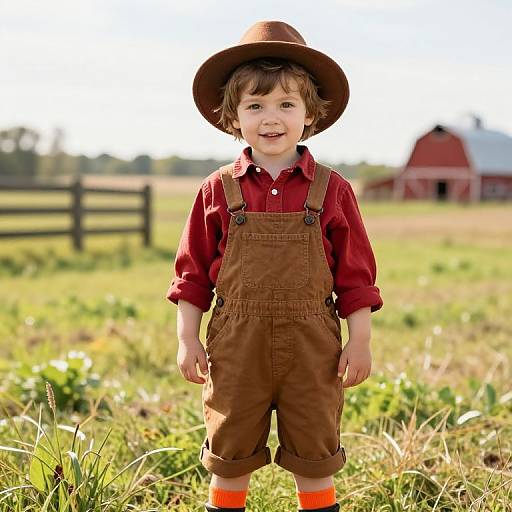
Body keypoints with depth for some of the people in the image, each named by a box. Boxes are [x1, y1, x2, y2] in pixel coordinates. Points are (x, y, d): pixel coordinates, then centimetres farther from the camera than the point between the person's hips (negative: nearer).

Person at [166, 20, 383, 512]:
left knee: (314, 457, 11)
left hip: (312, 345, 0)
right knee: (230, 457, 11)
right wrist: (187, 339, 1)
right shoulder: (218, 190, 0)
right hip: (237, 343, 1)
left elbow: (356, 274, 2)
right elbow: (193, 272, 5)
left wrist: (359, 341, -1)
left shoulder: (332, 190, -1)